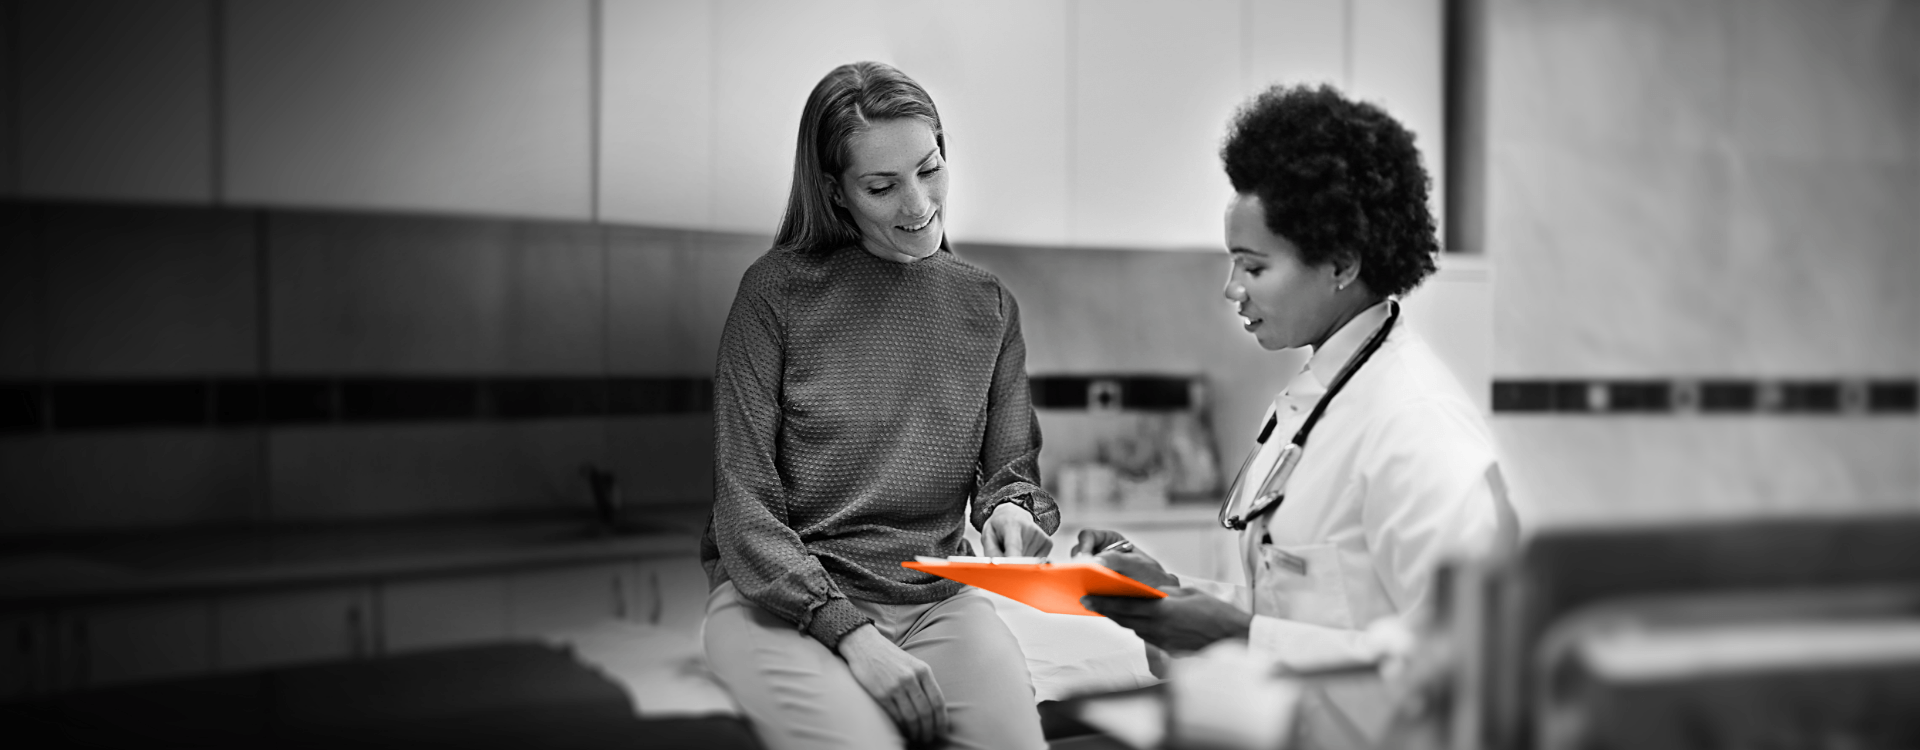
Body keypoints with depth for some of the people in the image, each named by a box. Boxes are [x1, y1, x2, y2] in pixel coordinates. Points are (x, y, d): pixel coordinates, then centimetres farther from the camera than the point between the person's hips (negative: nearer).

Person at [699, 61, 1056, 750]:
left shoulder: (987, 306, 10)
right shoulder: (778, 291, -3)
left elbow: (1011, 473, 13)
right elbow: (744, 506, -7)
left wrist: (1010, 511, -13)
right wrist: (851, 634, -18)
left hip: (936, 600, 3)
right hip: (782, 600, -3)